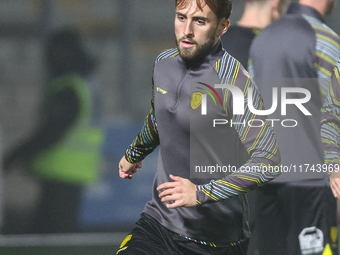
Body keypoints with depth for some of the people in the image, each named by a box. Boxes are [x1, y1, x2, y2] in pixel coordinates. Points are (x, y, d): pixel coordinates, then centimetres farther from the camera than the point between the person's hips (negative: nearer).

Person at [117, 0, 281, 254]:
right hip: (159, 220, 5)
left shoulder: (233, 81, -18)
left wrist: (201, 193, -25)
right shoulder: (164, 62, 3)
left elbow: (268, 161, -22)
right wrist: (133, 155, 42)